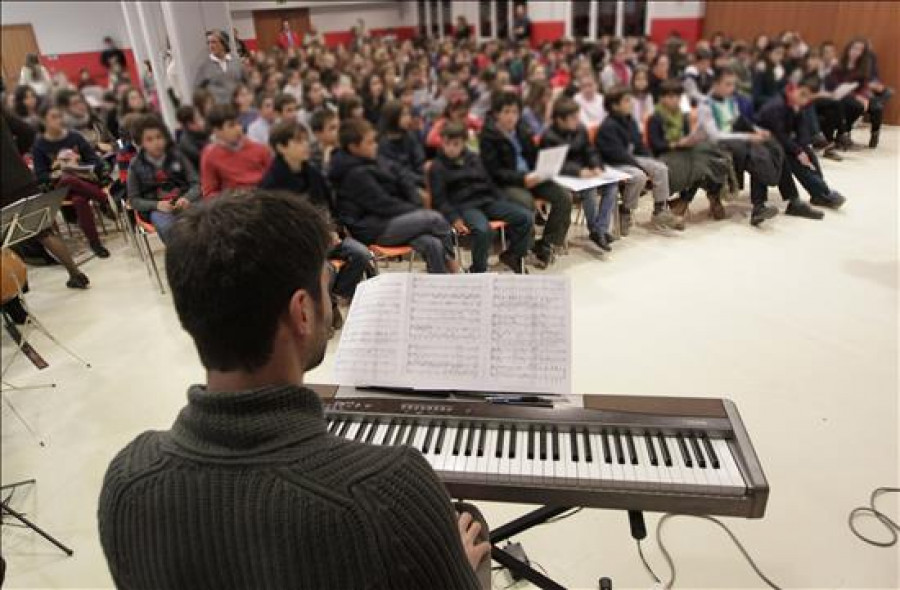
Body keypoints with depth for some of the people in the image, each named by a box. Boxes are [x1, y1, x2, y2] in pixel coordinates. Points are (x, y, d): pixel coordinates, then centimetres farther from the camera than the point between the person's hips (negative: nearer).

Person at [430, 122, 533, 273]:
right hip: (464, 207, -6)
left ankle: (513, 255, 10)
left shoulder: (474, 159, 19)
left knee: (526, 217, -10)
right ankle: (478, 271, -17)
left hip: (487, 201, 6)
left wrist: (504, 204, 12)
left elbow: (489, 184, 24)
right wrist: (454, 219, -19)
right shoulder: (437, 167, 3)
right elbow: (440, 200, -5)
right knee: (483, 230, -38)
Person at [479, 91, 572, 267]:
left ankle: (546, 245, -5)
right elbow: (494, 171, -13)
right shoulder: (488, 136, -6)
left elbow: (533, 156, 22)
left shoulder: (521, 130, 14)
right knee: (526, 201, -36)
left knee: (564, 197, -11)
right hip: (504, 184, -7)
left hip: (530, 176, 7)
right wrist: (522, 178, -26)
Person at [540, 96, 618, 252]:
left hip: (584, 173, 7)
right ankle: (594, 230, -17)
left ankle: (601, 228, -19)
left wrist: (597, 167, -9)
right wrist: (579, 172, -32)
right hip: (563, 177, -7)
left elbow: (591, 151, 13)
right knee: (589, 189, -33)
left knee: (612, 184, -16)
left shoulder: (580, 130, 10)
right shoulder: (549, 137, -11)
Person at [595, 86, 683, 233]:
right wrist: (642, 168, -20)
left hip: (631, 159, 9)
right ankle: (625, 214, -14)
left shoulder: (629, 121, 11)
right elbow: (618, 154, -22)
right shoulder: (608, 127, -17)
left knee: (660, 168, -4)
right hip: (613, 165, -9)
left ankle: (660, 211, 0)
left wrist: (651, 162, 3)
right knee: (639, 176, -32)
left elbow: (639, 145, 17)